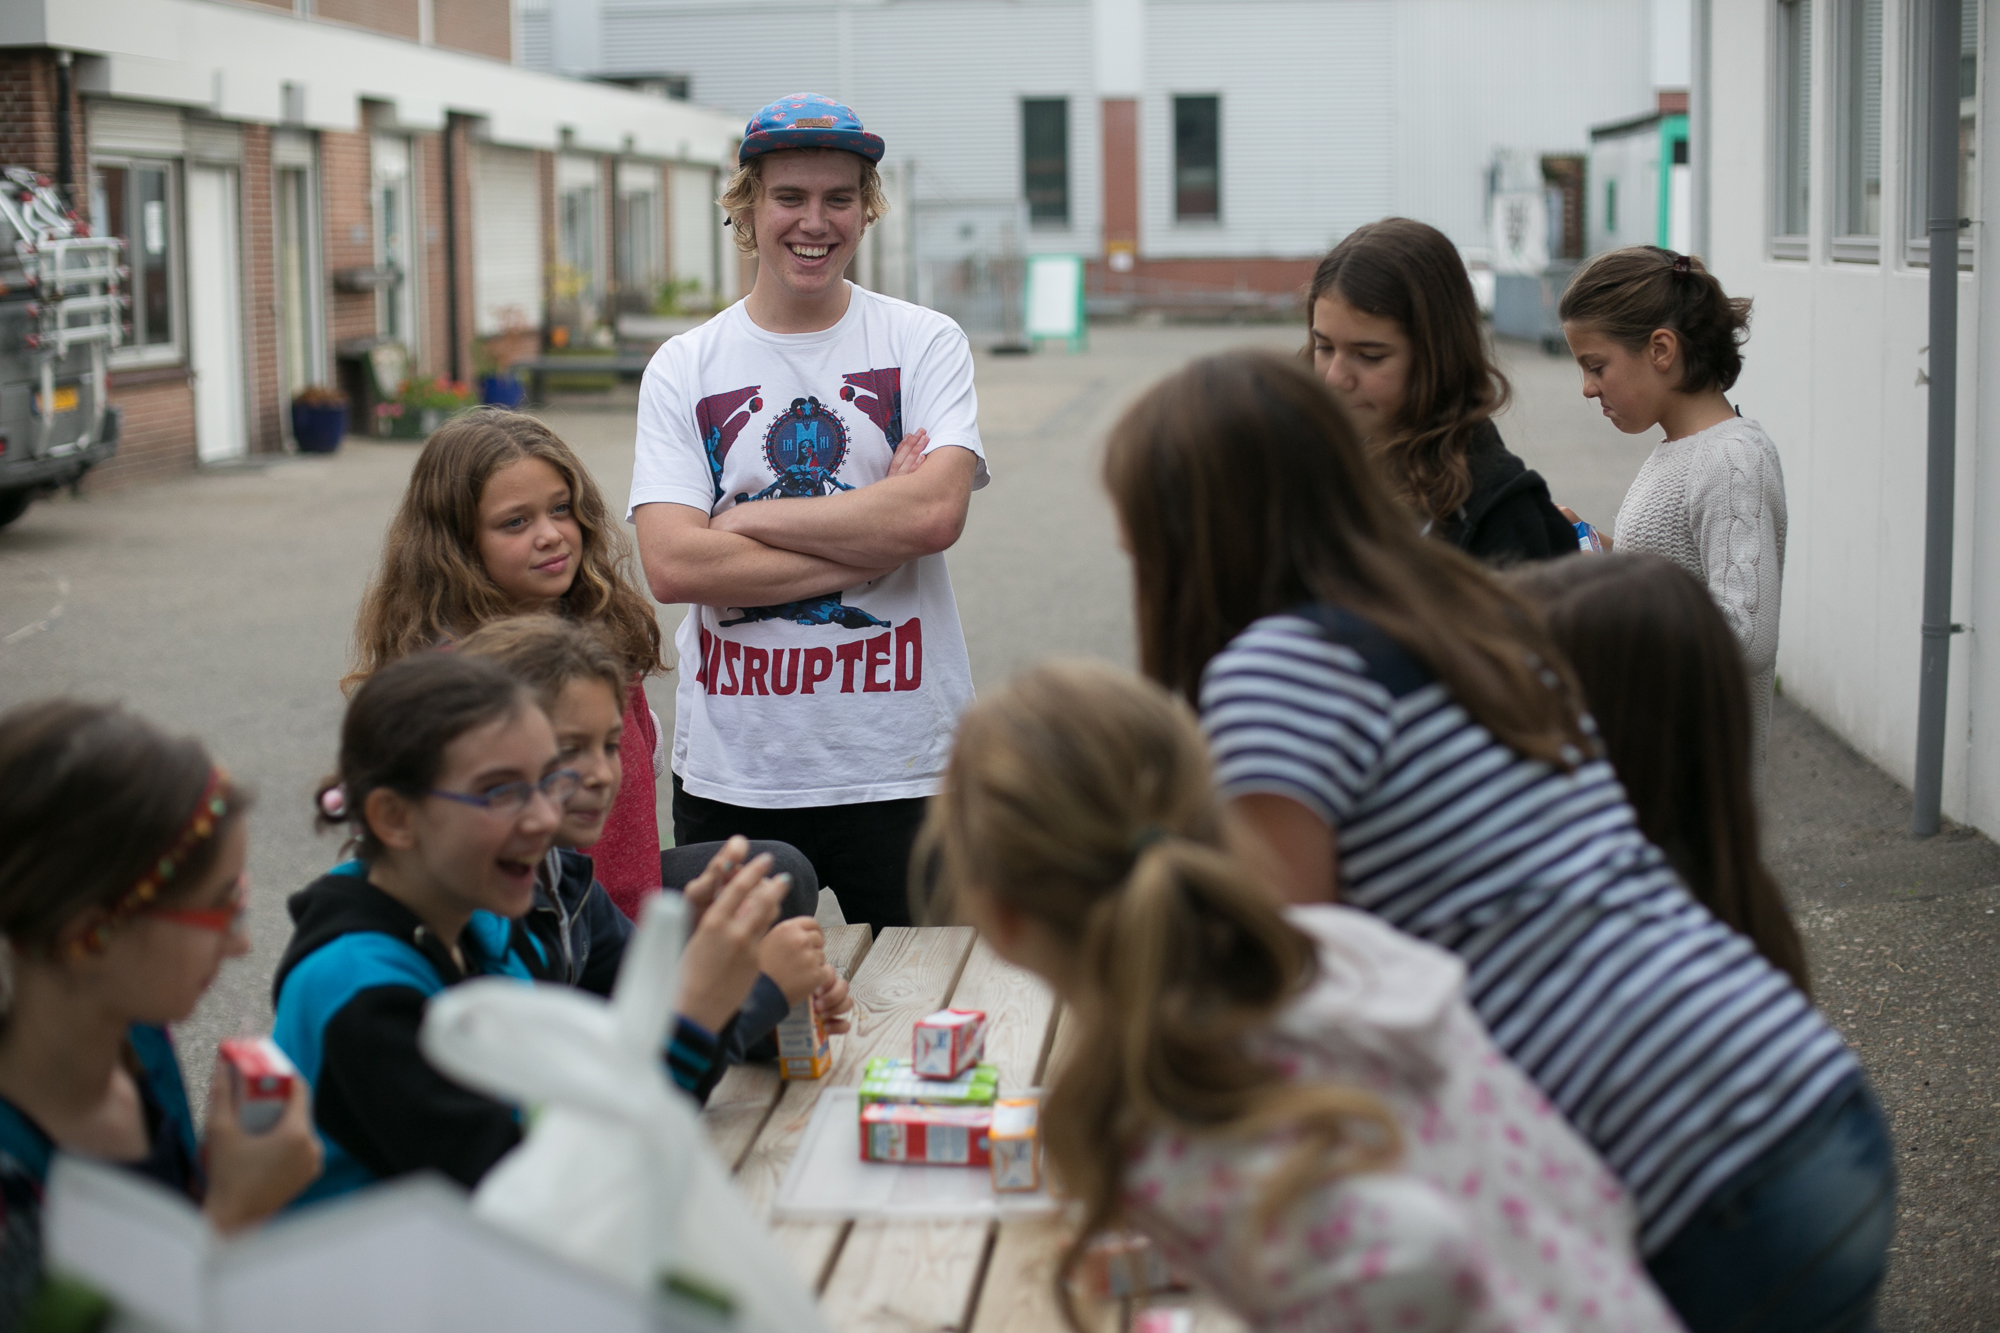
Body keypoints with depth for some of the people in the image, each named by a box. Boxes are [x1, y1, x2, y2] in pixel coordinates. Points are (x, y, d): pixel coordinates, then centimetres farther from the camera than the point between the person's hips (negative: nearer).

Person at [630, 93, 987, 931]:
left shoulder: (925, 344, 1)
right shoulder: (682, 370, 2)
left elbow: (934, 513, -15)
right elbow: (671, 567, -10)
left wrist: (750, 518, -10)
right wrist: (867, 545, -12)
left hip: (902, 763, -1)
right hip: (732, 774, 1)